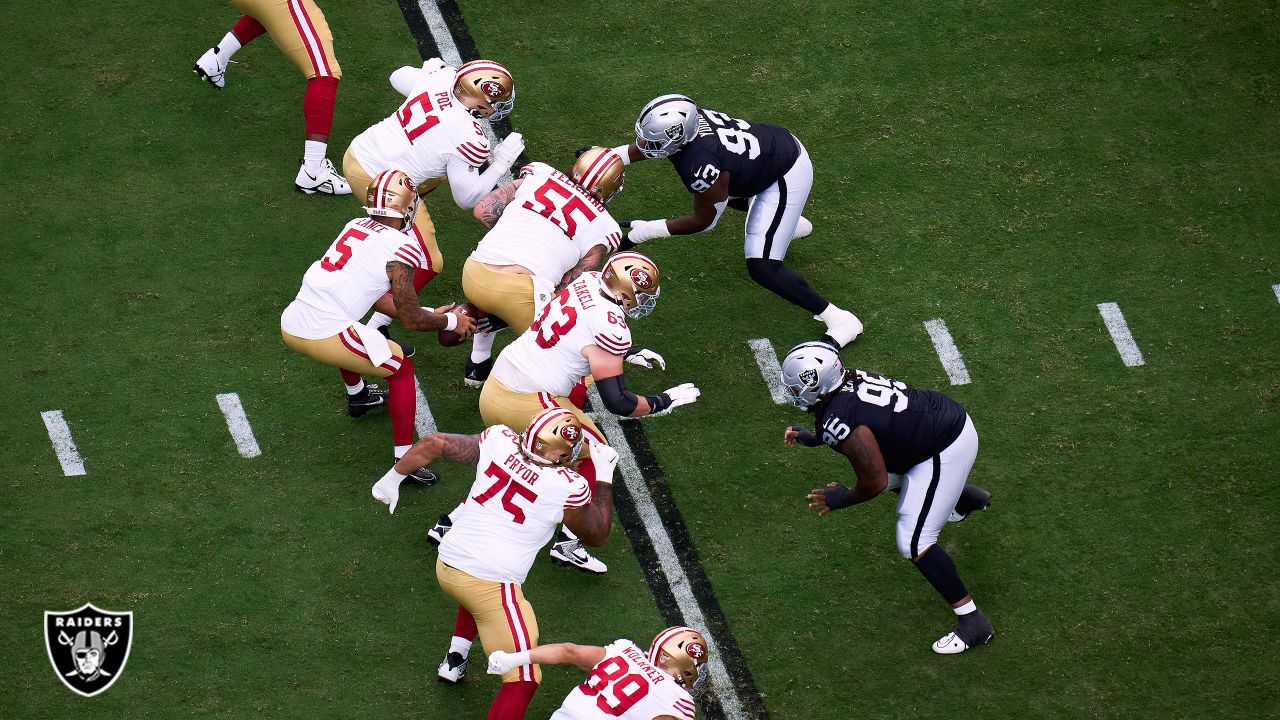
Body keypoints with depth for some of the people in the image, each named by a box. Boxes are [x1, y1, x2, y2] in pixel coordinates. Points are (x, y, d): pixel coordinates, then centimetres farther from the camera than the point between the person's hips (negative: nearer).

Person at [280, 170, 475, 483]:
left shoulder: (356, 227, 13)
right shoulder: (400, 247, -8)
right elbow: (411, 319, -1)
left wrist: (430, 314, 30)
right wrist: (451, 322, 18)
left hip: (291, 326, 7)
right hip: (324, 336, -7)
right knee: (401, 368, 13)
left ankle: (357, 395, 61)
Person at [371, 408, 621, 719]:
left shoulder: (497, 441, -2)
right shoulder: (569, 488, -10)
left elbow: (432, 444, 6)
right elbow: (597, 535, 9)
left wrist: (392, 478, 21)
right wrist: (604, 477, 16)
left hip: (446, 566, 6)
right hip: (491, 584, -6)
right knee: (522, 681, 1)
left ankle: (455, 659, 44)